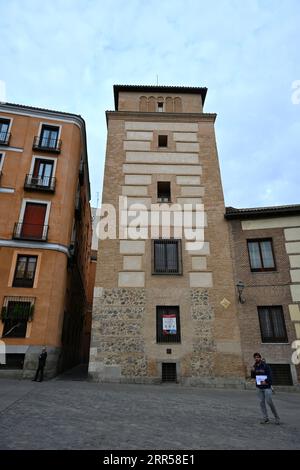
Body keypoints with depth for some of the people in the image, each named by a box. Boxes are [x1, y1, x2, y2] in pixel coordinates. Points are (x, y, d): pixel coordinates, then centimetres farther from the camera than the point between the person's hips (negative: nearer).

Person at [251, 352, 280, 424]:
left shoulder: (265, 366, -7)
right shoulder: (254, 367, 6)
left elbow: (270, 375, -12)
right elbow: (253, 377, 9)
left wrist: (266, 381, -26)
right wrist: (252, 371, -10)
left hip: (267, 387, -5)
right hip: (259, 387, 5)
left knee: (269, 402, -7)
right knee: (262, 402, 4)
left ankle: (277, 418, 10)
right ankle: (265, 418, 12)